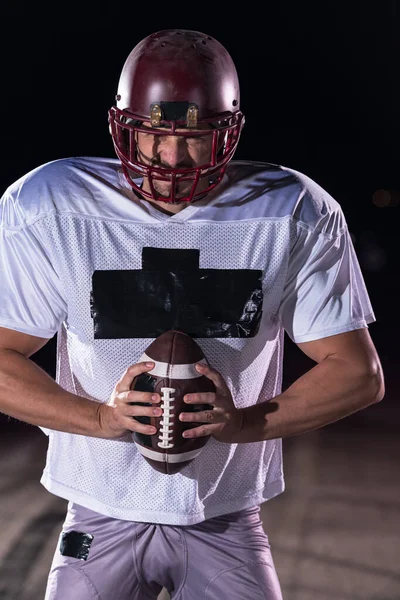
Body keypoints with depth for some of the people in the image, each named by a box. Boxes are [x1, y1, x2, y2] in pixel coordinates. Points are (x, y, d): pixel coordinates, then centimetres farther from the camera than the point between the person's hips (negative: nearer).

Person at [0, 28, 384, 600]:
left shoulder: (296, 214, -10)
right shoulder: (50, 207, -12)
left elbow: (358, 373, -6)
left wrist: (245, 422, -20)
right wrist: (102, 418, -22)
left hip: (227, 522, 1)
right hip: (102, 515, 0)